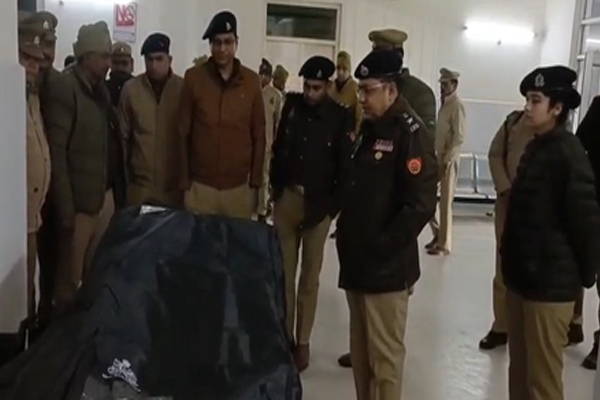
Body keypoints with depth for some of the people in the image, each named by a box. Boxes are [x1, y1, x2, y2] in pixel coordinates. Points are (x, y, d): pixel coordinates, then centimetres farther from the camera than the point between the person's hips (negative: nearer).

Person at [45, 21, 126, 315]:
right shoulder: (62, 87, -11)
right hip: (79, 199, -6)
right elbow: (56, 151, -15)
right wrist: (65, 207, -18)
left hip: (105, 194, 7)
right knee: (70, 277, 6)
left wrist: (116, 190, 6)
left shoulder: (100, 88, 12)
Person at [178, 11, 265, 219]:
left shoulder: (252, 81, 2)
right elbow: (183, 133, 1)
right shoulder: (193, 77, -1)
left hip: (239, 186, 1)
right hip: (200, 184, -1)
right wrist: (184, 180, 0)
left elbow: (258, 134, 6)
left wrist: (255, 181, 4)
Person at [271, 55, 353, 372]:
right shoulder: (292, 105, 4)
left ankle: (303, 341, 18)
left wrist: (333, 204, -10)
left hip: (318, 203, -3)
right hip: (287, 198, 3)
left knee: (309, 278, 8)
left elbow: (344, 163, -5)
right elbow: (278, 147, 11)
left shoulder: (341, 117, -6)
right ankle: (284, 336, 18)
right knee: (283, 274, 7)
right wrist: (275, 187, 6)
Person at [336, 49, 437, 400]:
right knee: (361, 350, 18)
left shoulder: (411, 134, -13)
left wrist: (382, 247, -17)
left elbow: (420, 205, -20)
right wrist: (350, 237, 11)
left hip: (386, 266, -8)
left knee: (384, 354, 4)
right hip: (357, 261, 8)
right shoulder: (369, 129, 14)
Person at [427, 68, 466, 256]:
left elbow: (459, 137, -17)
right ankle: (438, 234, 26)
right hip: (437, 157, 8)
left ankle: (444, 245, 8)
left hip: (449, 159, -8)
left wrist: (446, 160, -19)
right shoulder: (445, 103, 14)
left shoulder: (457, 105, -11)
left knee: (445, 203, -1)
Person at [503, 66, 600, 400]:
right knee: (520, 370, 18)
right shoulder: (537, 147, 10)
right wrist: (515, 266, 13)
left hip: (551, 283, -8)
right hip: (524, 276, 8)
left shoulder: (568, 153, -16)